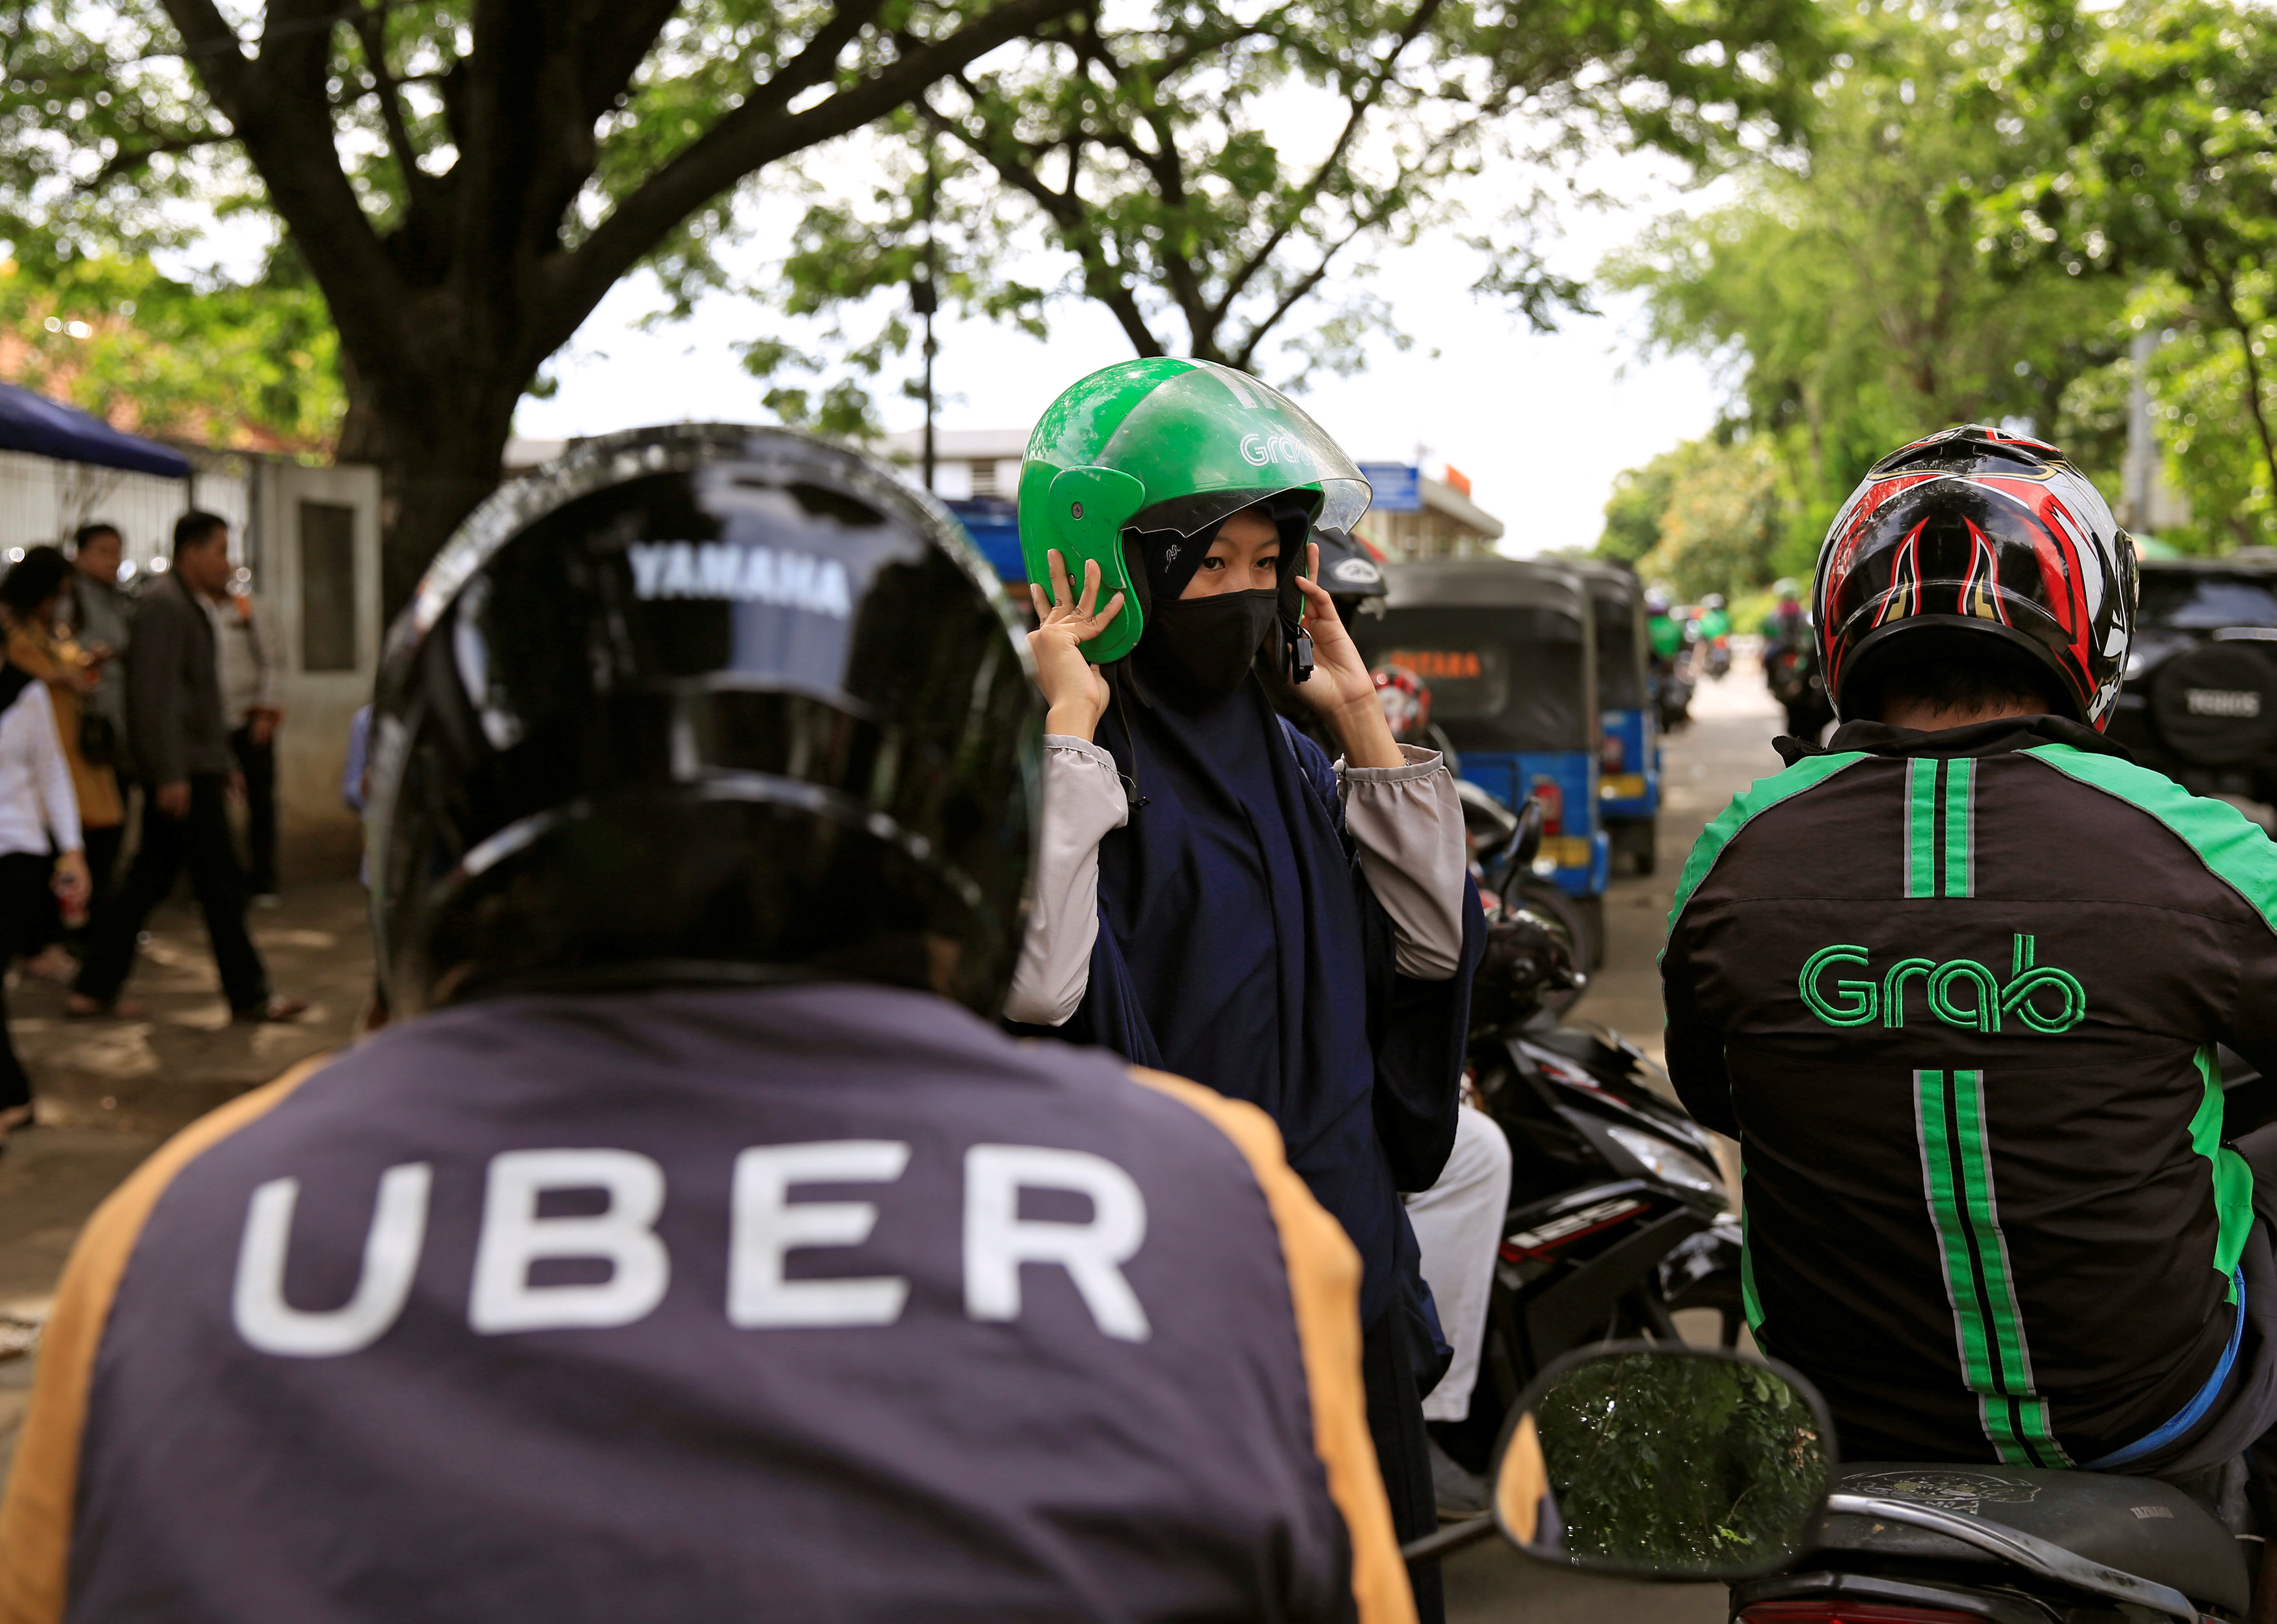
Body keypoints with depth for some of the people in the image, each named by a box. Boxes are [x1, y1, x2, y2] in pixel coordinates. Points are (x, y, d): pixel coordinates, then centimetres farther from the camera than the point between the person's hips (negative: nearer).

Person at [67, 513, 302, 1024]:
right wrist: (171, 774, -24)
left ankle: (93, 990, 13)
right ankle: (249, 996, 3)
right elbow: (154, 694, -20)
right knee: (221, 885, -4)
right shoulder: (164, 605, -13)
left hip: (192, 767, 10)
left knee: (148, 880, 11)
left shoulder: (186, 606, 19)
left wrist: (222, 762, 25)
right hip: (184, 770, -10)